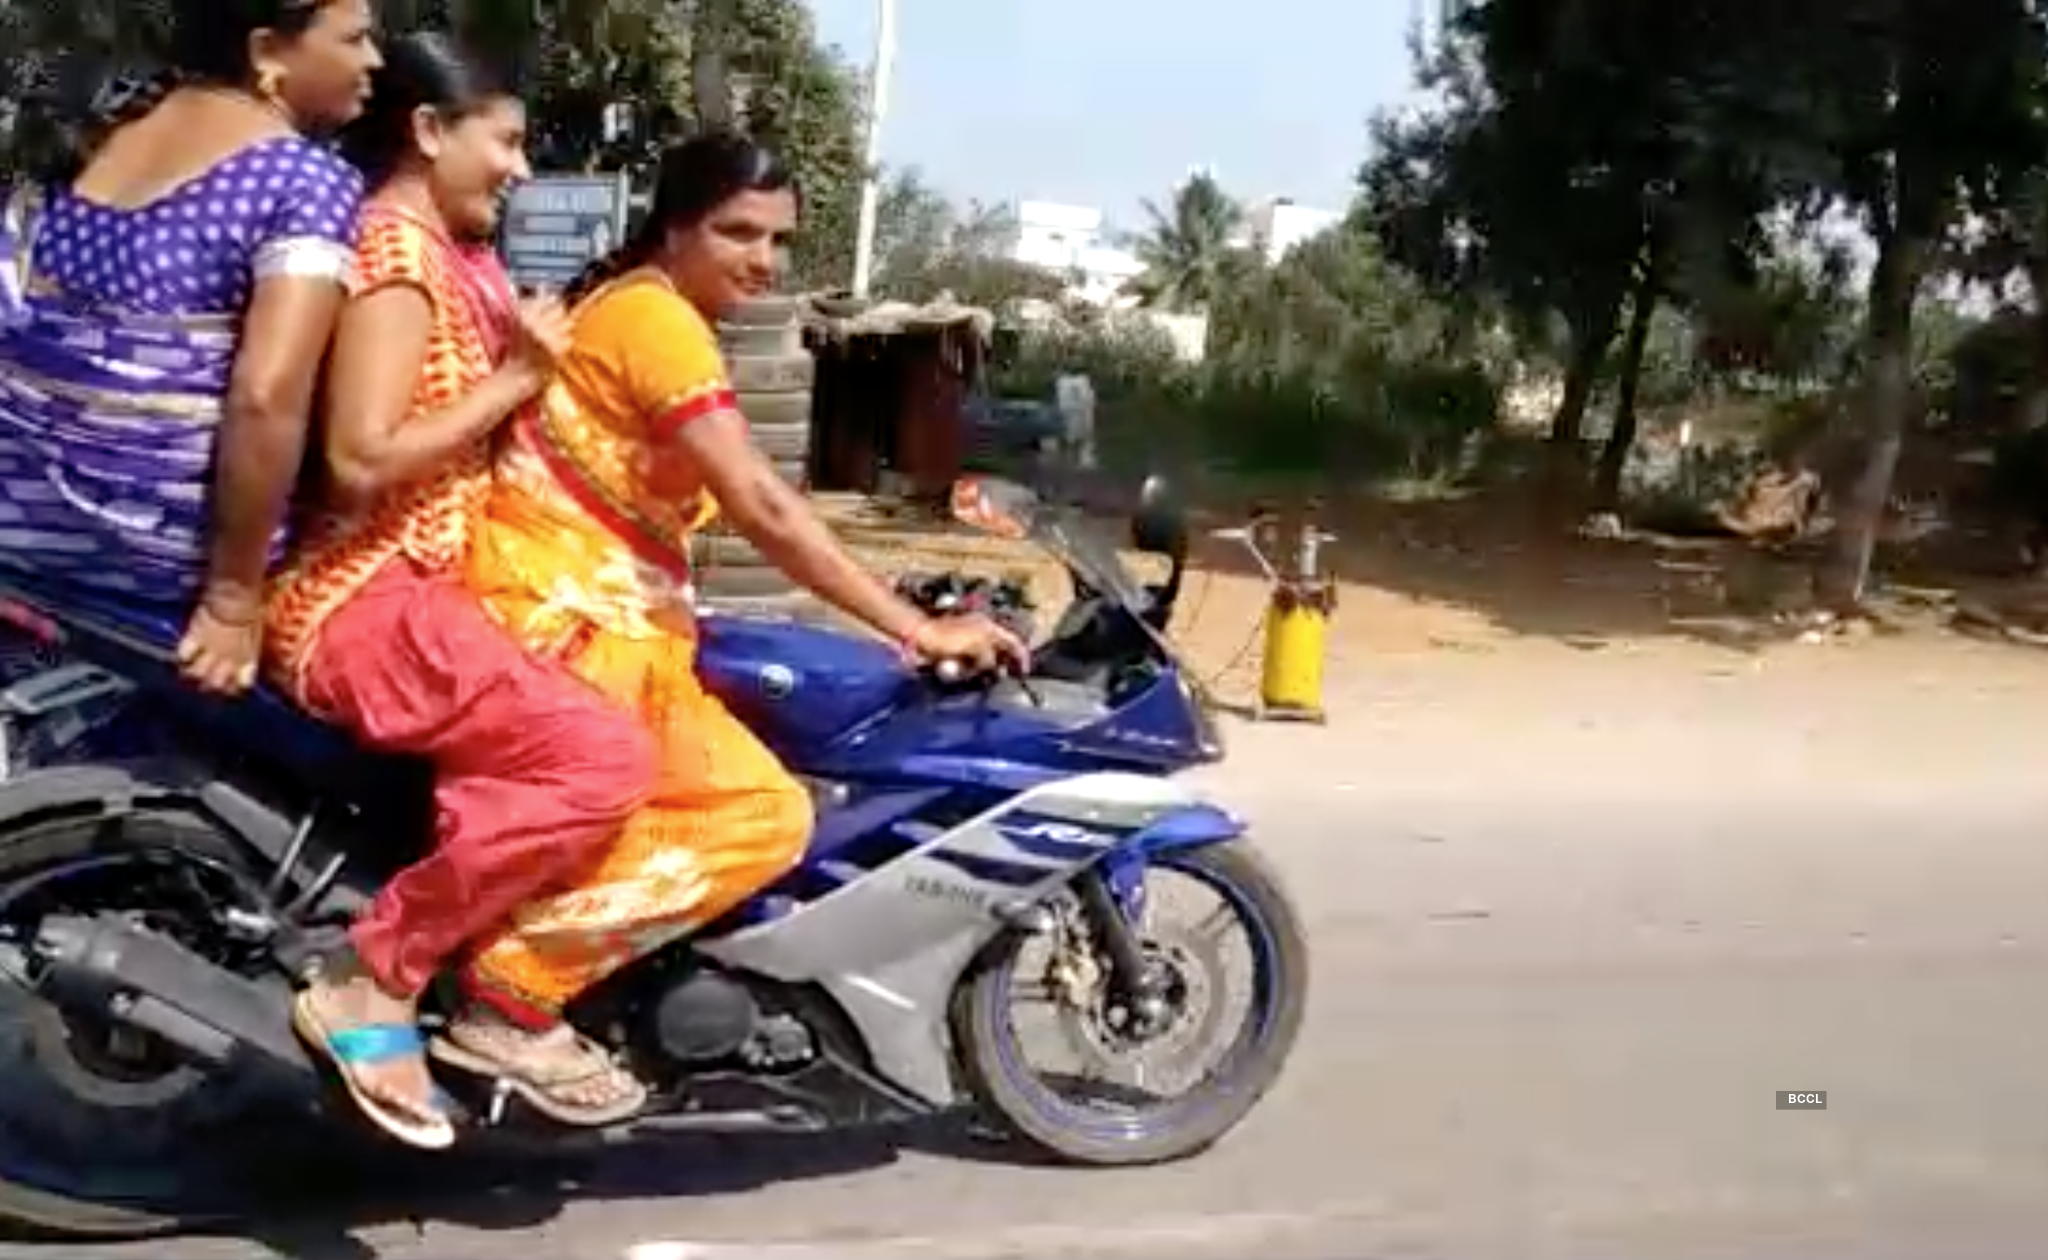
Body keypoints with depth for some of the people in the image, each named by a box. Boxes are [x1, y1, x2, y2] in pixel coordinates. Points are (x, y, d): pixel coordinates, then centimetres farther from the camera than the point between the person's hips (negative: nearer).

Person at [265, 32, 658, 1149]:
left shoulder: (450, 252, 18)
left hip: (421, 583, 11)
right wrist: (512, 382, -16)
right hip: (365, 598, -11)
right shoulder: (396, 250, -14)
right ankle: (370, 980, -13)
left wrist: (536, 355, 4)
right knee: (604, 758, -25)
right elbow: (361, 457, -24)